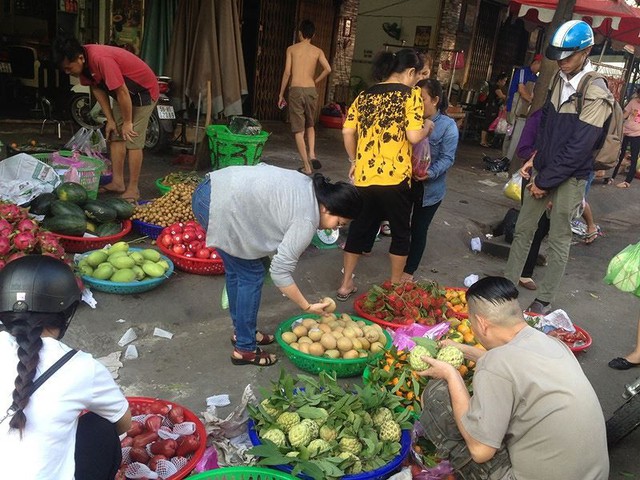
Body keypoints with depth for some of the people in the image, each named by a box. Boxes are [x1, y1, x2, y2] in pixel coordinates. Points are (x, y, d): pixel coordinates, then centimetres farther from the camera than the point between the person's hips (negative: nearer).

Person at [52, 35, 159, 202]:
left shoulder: (101, 59, -34)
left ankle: (133, 189, -4)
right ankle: (117, 182, 16)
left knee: (132, 141, -11)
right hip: (123, 92, 9)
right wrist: (110, 120, 0)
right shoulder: (83, 63, -8)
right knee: (115, 136, 8)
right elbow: (97, 89, 3)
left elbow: (122, 92, -30)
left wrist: (127, 122, -19)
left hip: (144, 91, -9)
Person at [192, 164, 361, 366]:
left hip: (211, 189, 10)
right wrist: (308, 307, -4)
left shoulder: (308, 186, 10)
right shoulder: (306, 221, -14)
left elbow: (261, 168, 17)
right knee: (251, 276, 1)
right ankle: (245, 349, 11)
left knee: (236, 270, 20)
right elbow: (280, 271, -14)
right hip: (220, 207, -10)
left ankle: (241, 331, 36)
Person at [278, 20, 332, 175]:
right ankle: (312, 155, 3)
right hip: (311, 91, 2)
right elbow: (328, 69, -8)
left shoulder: (292, 49, 4)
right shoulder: (317, 51, 7)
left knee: (298, 130, 2)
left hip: (295, 90, -2)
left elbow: (287, 72, -2)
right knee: (310, 125, 23)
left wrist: (281, 94, 4)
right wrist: (315, 81, 7)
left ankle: (307, 166, -2)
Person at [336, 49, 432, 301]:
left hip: (364, 176, 5)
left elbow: (347, 132, 6)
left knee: (360, 228, 17)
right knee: (401, 233, 14)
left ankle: (345, 284, 24)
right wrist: (427, 127, 6)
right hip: (394, 177, -5)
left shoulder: (365, 95, 10)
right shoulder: (410, 95, -5)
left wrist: (354, 161, 18)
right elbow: (414, 136, -15)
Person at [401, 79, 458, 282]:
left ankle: (409, 271, 20)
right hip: (405, 181, 4)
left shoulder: (448, 125, -12)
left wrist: (431, 173, -33)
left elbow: (447, 158, -16)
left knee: (419, 229, 7)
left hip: (429, 188, -4)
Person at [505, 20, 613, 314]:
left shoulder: (595, 93, -17)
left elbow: (579, 147, -19)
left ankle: (544, 301, 17)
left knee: (558, 240, 5)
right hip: (544, 170, 7)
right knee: (523, 230, 12)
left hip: (570, 177, -7)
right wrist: (535, 158, 5)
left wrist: (545, 181, -15)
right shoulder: (560, 80, 4)